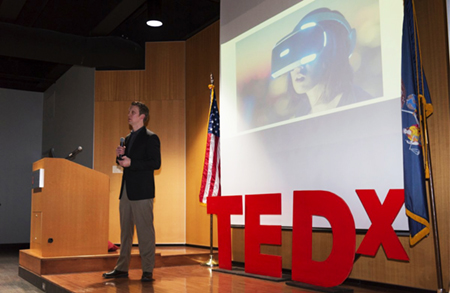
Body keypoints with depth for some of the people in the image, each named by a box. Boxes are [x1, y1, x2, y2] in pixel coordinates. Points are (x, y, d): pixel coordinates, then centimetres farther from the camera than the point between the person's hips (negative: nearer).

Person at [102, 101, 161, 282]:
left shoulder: (150, 138, -5)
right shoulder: (128, 138, 19)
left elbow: (156, 163, -14)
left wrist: (131, 163, -18)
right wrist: (120, 156, 2)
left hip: (142, 192, -8)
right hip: (126, 191, 8)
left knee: (145, 230, -5)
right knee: (125, 230, 12)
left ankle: (147, 271, 2)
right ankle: (122, 268, 20)